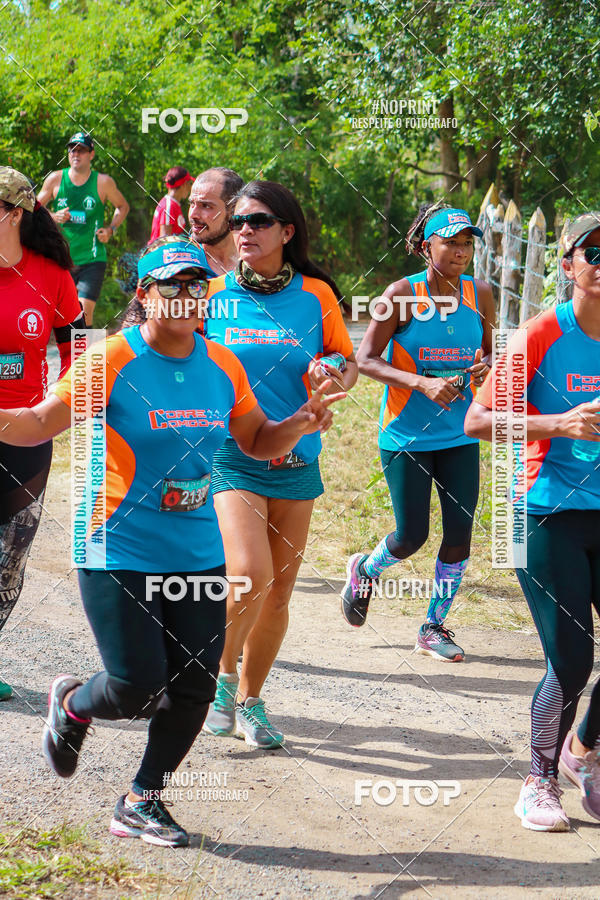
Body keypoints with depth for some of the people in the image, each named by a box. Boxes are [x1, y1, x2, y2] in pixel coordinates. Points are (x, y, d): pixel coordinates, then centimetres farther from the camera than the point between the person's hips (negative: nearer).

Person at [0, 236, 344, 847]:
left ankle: (142, 803, 22)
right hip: (119, 554, -5)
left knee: (194, 688, 3)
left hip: (198, 555, 5)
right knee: (137, 687, -8)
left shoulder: (223, 365, 6)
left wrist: (298, 426, -4)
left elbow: (257, 441, 16)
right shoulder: (111, 360, -9)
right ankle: (72, 705, 28)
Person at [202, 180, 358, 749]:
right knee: (250, 574, -21)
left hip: (296, 460, 3)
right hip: (230, 458, -2)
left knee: (279, 592, 7)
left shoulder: (315, 295, 3)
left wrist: (335, 377, -10)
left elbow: (347, 361, 13)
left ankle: (250, 701, 26)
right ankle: (221, 673, 7)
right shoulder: (214, 293, 0)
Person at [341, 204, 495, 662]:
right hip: (407, 434, -4)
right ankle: (364, 570, 35)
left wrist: (484, 367, -10)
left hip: (460, 435, 4)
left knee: (460, 533, 0)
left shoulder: (479, 294, 1)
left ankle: (434, 626, 19)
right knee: (411, 537, 0)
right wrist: (423, 384, -23)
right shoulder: (403, 293, -11)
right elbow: (366, 359, -11)